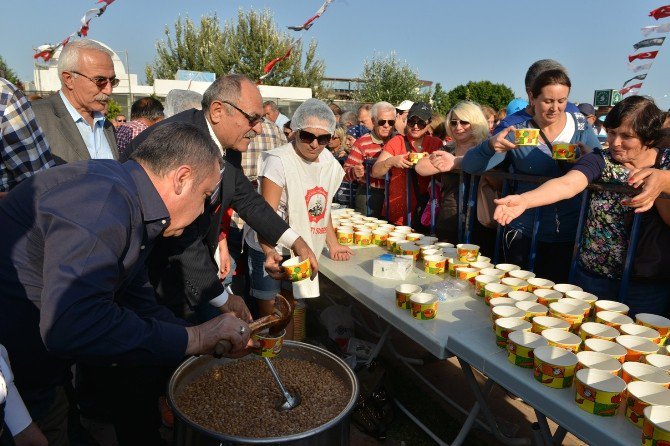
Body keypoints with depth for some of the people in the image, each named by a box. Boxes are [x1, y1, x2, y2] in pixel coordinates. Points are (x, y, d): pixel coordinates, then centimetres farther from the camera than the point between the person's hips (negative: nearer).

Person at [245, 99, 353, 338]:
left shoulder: (329, 163, 3)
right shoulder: (279, 161, -18)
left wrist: (333, 244, 12)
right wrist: (270, 252, -35)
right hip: (271, 251, -6)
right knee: (271, 314, 2)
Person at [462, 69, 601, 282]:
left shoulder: (580, 125, 2)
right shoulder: (516, 133, -5)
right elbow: (469, 166, -12)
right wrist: (491, 146, -32)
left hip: (572, 236, 2)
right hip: (524, 235, -1)